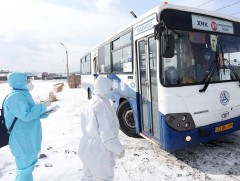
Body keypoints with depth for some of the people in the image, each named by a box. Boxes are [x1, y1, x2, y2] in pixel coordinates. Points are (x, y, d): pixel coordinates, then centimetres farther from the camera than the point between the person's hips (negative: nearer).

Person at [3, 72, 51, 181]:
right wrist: (43, 106, -20)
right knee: (25, 168, 5)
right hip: (22, 141, -10)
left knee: (29, 165, 23)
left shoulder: (23, 95, 9)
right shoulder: (14, 97, -22)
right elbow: (26, 116, -30)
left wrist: (47, 113, 3)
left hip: (29, 138, 10)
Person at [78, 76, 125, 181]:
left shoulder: (90, 103, 2)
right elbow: (108, 134, -25)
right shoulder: (102, 105, -25)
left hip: (87, 149, 8)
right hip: (100, 152, -8)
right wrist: (119, 149, -13)